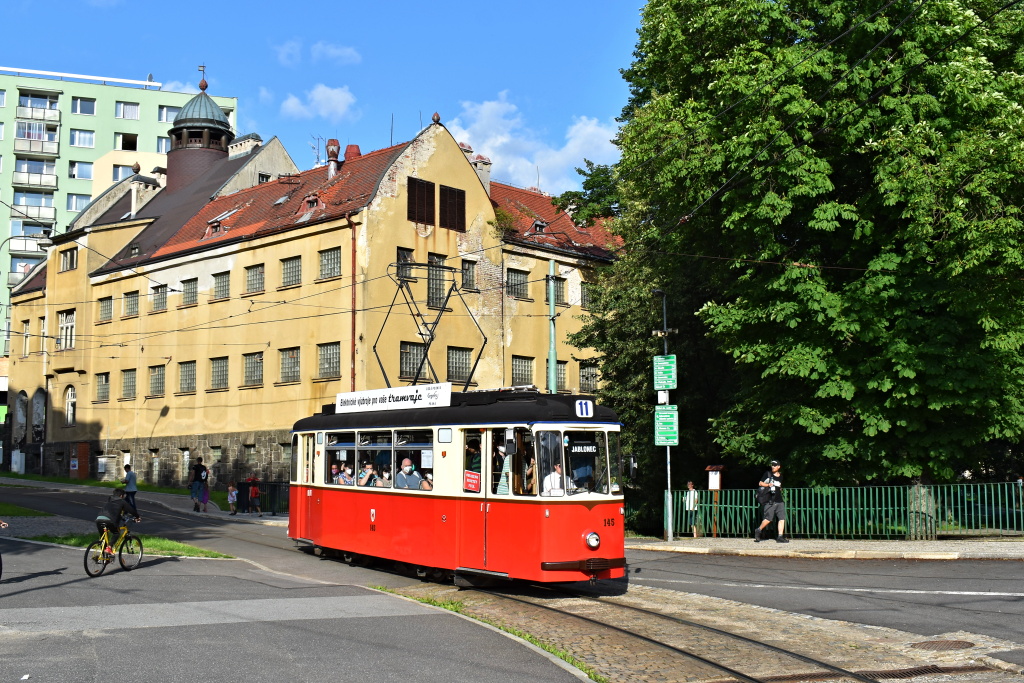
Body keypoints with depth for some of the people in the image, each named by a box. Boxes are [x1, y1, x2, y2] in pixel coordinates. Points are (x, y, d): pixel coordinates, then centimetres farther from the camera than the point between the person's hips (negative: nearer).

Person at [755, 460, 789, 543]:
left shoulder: (780, 476, 17)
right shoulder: (768, 474, 3)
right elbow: (760, 483, 0)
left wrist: (779, 489, 14)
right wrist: (768, 485, -14)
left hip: (779, 501, 5)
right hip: (770, 501, -5)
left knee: (782, 518, -5)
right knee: (768, 519, -8)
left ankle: (780, 536, -3)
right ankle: (758, 530, 13)